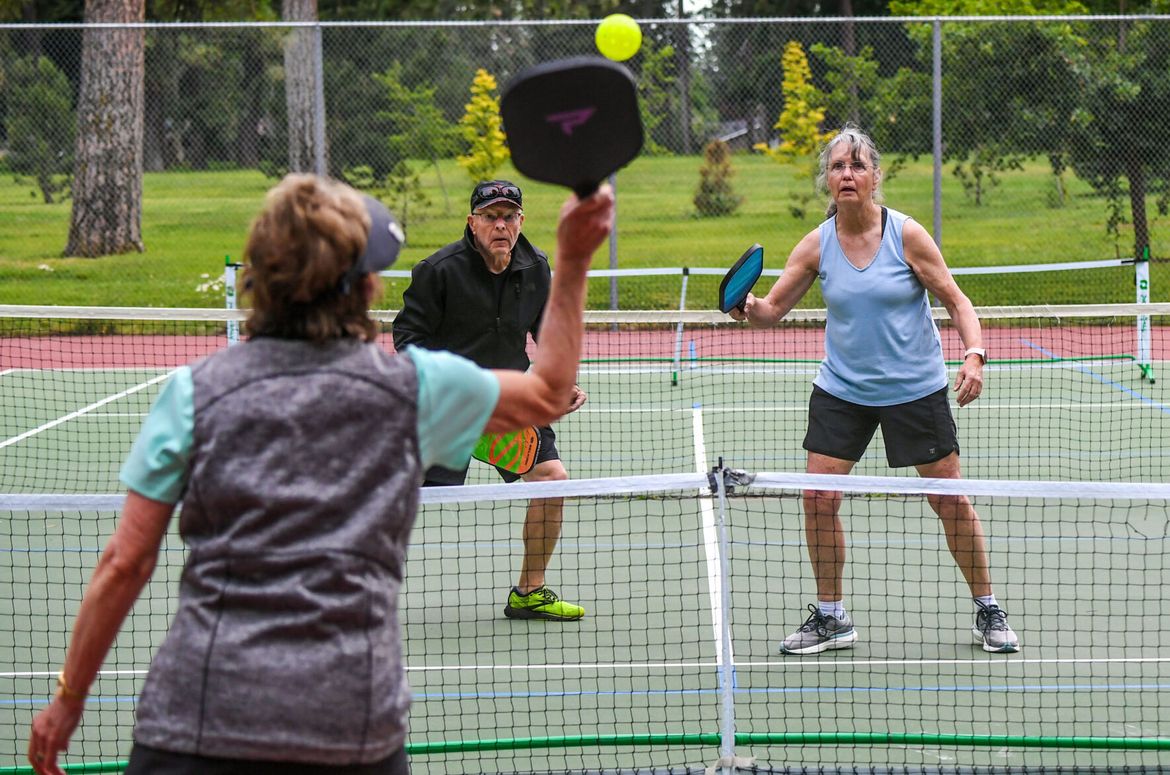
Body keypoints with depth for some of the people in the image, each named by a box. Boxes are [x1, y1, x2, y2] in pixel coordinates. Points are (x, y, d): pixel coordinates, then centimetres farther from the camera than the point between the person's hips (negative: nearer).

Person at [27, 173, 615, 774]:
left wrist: (69, 697, 12)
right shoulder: (413, 386, 5)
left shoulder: (195, 392, 3)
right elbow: (549, 394, 23)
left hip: (200, 715, -1)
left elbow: (125, 562, 2)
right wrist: (573, 262, 30)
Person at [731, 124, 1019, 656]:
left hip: (915, 388, -2)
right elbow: (773, 309, -1)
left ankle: (987, 611, 18)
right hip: (842, 390, 2)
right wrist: (751, 309, -24)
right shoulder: (817, 245, -4)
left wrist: (974, 355, -21)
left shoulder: (906, 234, -11)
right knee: (818, 497, -7)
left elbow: (956, 301, -6)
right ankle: (831, 617, 9)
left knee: (950, 500, 1)